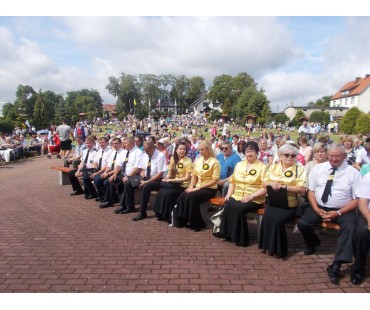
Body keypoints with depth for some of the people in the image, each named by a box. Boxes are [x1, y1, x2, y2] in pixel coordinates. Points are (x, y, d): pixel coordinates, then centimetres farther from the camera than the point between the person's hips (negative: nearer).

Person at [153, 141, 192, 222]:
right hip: (173, 184, 5)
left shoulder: (188, 161, -9)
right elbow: (170, 173, 10)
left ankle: (168, 216, -8)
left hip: (183, 185, -5)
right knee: (160, 192, -21)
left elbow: (186, 178, -13)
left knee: (168, 193, -27)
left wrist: (172, 180, -19)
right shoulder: (173, 159, 8)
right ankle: (161, 214, -3)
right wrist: (166, 178, -13)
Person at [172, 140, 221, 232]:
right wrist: (191, 186, -6)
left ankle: (196, 223, -12)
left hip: (209, 189, -5)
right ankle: (182, 220, -7)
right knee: (182, 196, -22)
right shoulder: (198, 160, 10)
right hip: (197, 187, 5)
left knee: (191, 196, -30)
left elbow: (214, 180, -14)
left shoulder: (215, 162, -9)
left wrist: (198, 187, -18)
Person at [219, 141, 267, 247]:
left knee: (239, 208, -30)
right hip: (237, 196, 4)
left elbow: (265, 187, -8)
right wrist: (229, 194, 3)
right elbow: (232, 181, 19)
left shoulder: (262, 167, -1)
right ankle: (228, 234, -12)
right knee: (228, 206, -26)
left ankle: (240, 238, -15)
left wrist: (251, 196, -19)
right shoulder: (239, 164, 16)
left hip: (254, 200, -4)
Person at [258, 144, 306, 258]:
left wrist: (284, 186, -18)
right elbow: (264, 183, 12)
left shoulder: (299, 169, 1)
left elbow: (301, 189, -8)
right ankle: (268, 245, -7)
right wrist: (271, 183, -11)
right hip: (273, 202, 3)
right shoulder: (273, 167, 13)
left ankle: (277, 249, -8)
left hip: (289, 204, -3)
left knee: (276, 219, -26)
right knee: (267, 217, -25)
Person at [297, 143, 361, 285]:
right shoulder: (318, 168, 4)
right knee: (303, 223, -18)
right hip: (319, 206, 3)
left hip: (343, 210, -2)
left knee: (349, 228, -32)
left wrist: (338, 213, -16)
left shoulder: (353, 173, -3)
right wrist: (317, 210, -10)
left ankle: (336, 266, -28)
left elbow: (357, 199, -5)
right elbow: (311, 191, 6)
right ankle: (312, 244, 17)